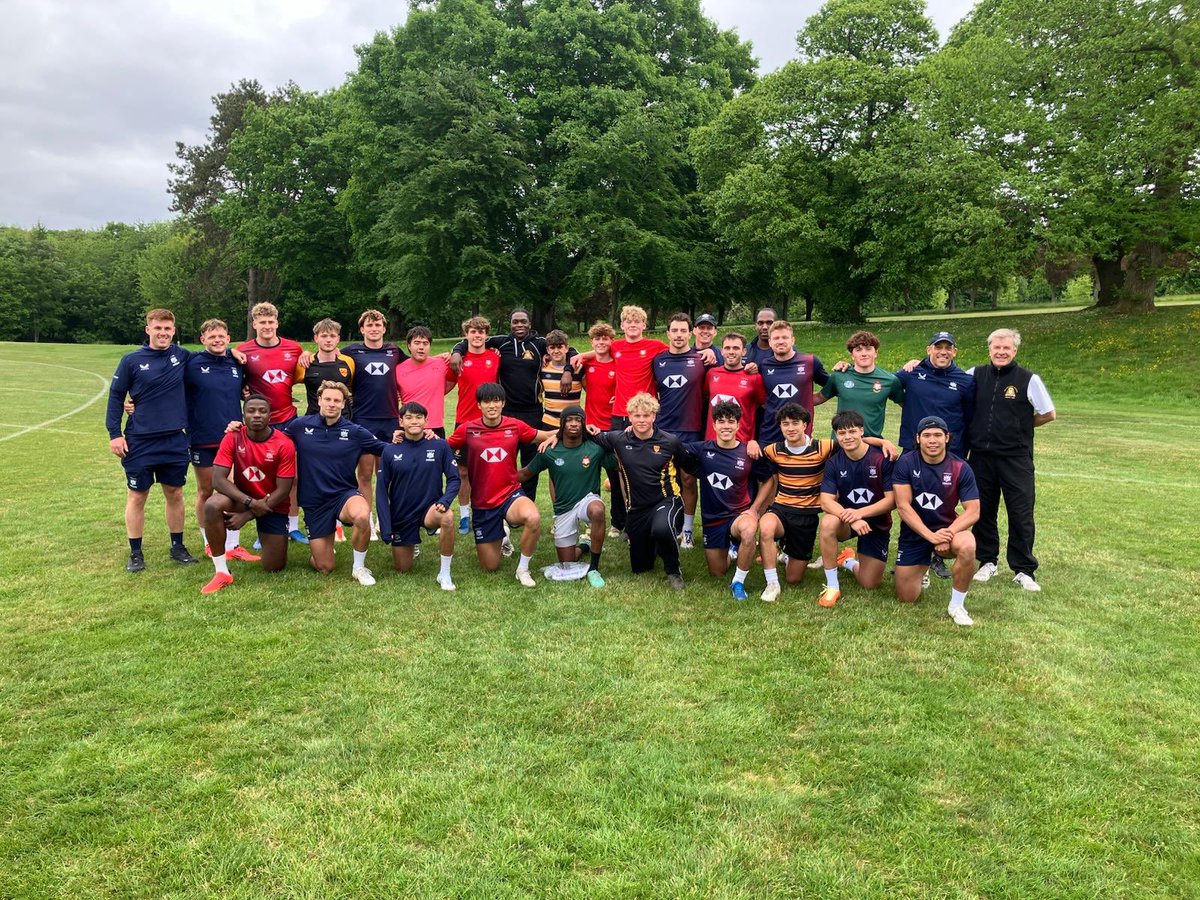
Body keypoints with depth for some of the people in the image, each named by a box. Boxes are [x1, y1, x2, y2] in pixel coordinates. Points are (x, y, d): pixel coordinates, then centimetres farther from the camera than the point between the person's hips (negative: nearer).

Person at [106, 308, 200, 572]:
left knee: (175, 495, 11)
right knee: (137, 497, 6)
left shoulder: (182, 356, 3)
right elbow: (115, 396, 0)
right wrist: (114, 434, -5)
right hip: (140, 442, -2)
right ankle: (135, 553, 17)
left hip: (175, 441, 2)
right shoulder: (132, 360, -3)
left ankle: (178, 547, 24)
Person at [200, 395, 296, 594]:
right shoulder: (233, 438, -14)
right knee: (212, 505, -34)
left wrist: (246, 516, -21)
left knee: (274, 568, -4)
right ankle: (222, 573, -20)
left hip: (273, 505, -1)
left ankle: (275, 541, 34)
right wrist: (250, 502, -31)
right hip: (242, 498, 1)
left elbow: (283, 491, -18)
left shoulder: (284, 445, -19)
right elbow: (218, 479, -19)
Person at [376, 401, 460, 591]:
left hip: (429, 508, -2)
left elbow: (454, 478, -5)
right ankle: (410, 544, 46)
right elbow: (382, 490, -2)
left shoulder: (440, 446, -9)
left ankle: (444, 574, -21)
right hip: (401, 515, 2)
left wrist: (445, 500, -25)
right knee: (403, 569, 10)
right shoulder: (389, 451, -6)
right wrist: (385, 528, -6)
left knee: (448, 517, -37)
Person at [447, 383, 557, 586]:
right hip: (482, 503, 0)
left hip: (510, 494, 0)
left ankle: (523, 569, -11)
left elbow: (543, 436, 10)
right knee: (490, 567, 8)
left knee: (533, 518, -37)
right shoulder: (467, 430, -7)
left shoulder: (515, 426, -3)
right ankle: (501, 533, 44)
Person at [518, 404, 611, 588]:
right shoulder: (549, 452, -6)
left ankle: (593, 568, -23)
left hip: (588, 499, -2)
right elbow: (524, 474, 0)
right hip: (563, 509, 2)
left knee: (597, 510, -41)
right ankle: (583, 547, 45)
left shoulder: (596, 448, -10)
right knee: (567, 564, 6)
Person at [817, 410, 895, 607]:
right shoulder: (833, 463, -9)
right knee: (828, 523, -36)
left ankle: (848, 561, 32)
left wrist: (860, 513, -31)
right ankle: (832, 586, -20)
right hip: (846, 520, 1)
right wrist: (850, 517, -37)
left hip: (877, 524, -1)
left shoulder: (882, 458, -17)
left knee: (870, 584, -5)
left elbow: (892, 500, -17)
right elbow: (826, 501, -18)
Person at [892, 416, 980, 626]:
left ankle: (956, 605, -13)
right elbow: (903, 505, -16)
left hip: (947, 528, 0)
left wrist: (948, 533, -29)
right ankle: (922, 568, 38)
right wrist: (930, 536, -26)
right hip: (914, 533, 0)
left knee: (967, 546, -37)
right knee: (906, 598, 1)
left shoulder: (961, 468, -10)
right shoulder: (905, 463, -12)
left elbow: (973, 512, -12)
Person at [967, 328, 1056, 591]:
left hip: (1016, 458, -2)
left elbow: (1049, 414, 3)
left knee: (1021, 514, 1)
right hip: (981, 456, 3)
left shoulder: (1029, 379, -4)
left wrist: (1021, 427, 5)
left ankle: (1023, 570, 12)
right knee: (983, 512, 11)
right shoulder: (976, 375, 3)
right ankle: (987, 562, 25)